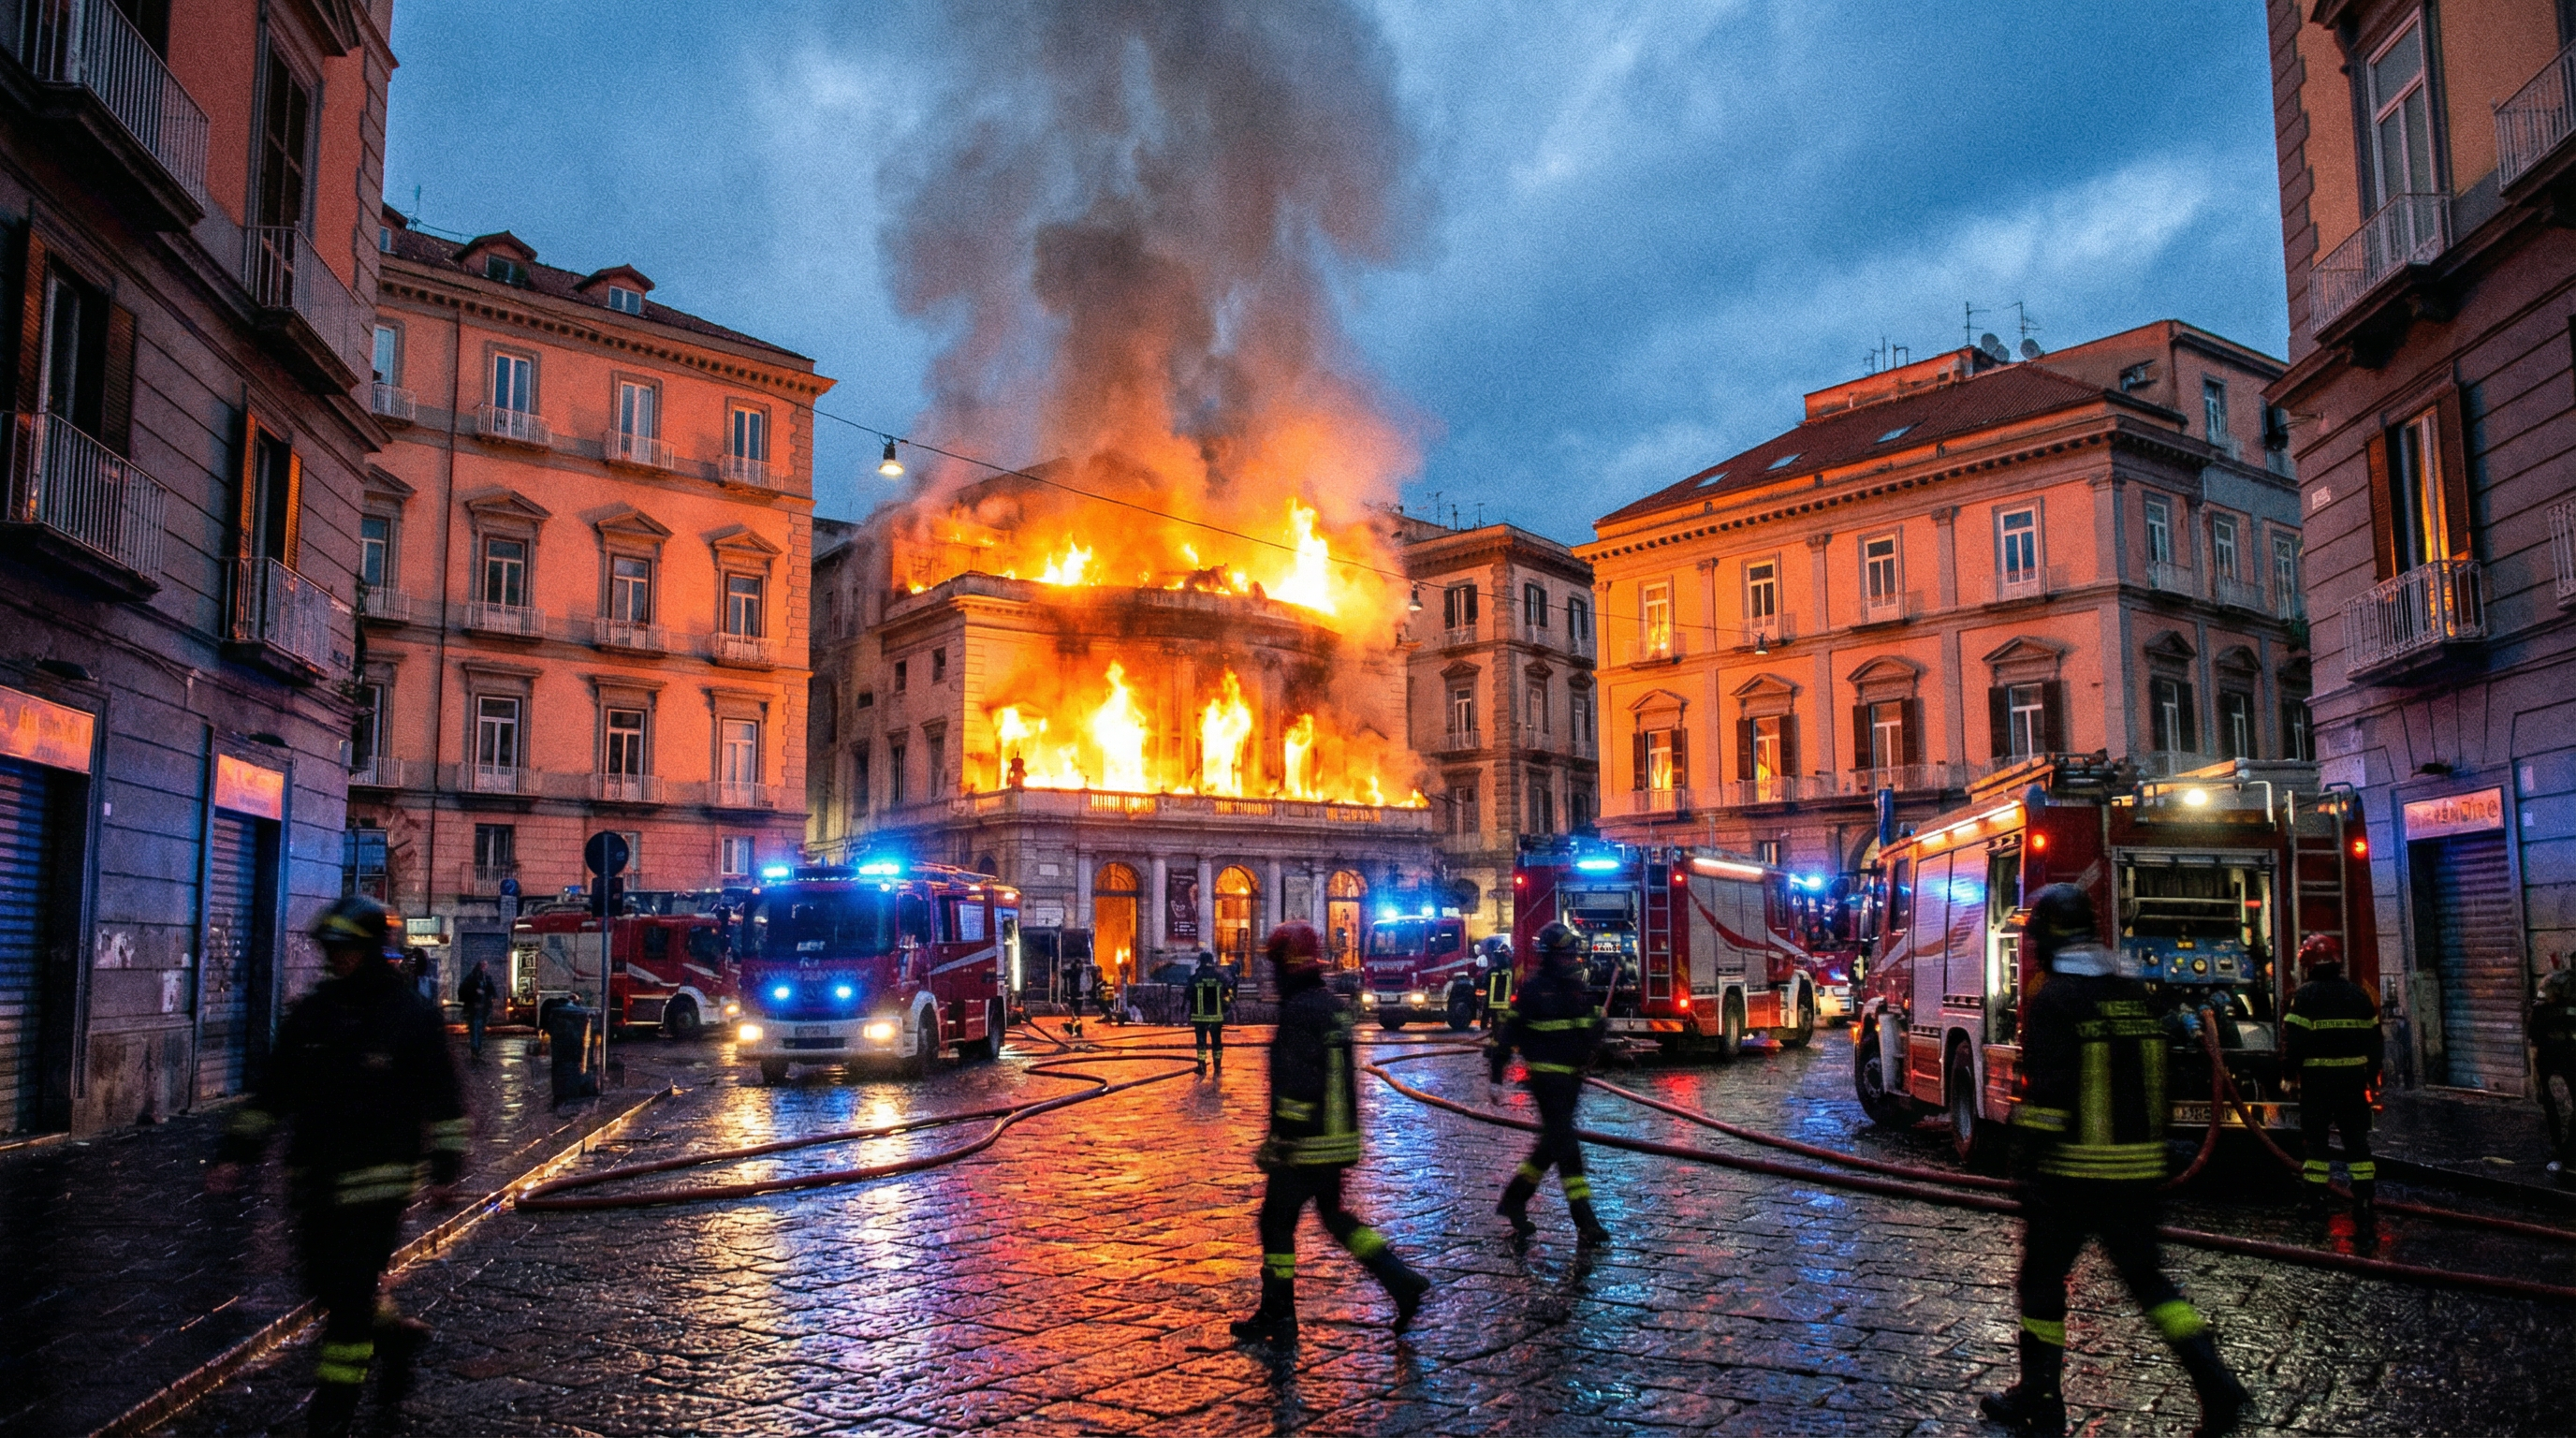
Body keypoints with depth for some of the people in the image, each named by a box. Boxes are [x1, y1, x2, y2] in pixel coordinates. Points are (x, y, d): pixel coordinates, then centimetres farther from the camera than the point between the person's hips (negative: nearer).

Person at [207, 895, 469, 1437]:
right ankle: (398, 1335, 37)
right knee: (325, 1285, 12)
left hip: (377, 1182, -6)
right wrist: (235, 1153, 8)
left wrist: (445, 1168, -7)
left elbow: (444, 1100, -3)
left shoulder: (415, 1015, -6)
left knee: (351, 1293, -4)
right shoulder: (310, 1012, 7)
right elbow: (272, 1089, 14)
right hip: (315, 1179, 6)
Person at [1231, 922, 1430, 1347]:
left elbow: (1295, 1088, -23)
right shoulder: (1333, 1006, 10)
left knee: (1277, 1222, 6)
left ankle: (1277, 1319, 14)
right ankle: (1401, 1280, 13)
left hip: (1307, 1147, -9)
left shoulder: (1298, 1012, -18)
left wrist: (1277, 1142, -18)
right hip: (1342, 1141, 9)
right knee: (1334, 1214, 21)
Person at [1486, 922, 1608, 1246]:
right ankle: (1583, 1217, -10)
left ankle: (1514, 1197, 27)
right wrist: (1497, 1064, -12)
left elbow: (1591, 1030, 22)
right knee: (1564, 1143, -10)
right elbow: (1509, 1027, -9)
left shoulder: (1580, 988, 11)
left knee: (1552, 1143, 14)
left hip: (1572, 1076, 8)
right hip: (1546, 1075, -8)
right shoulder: (1534, 989, -10)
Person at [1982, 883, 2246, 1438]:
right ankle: (2212, 1378, 3)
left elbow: (2046, 1094, -19)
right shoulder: (2135, 995, 9)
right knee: (2146, 1276, 16)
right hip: (2139, 1171, 6)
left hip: (2074, 1171, -6)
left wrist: (2031, 1165, -15)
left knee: (2043, 1278, 7)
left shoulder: (2054, 1000, -13)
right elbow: (2155, 1081, 15)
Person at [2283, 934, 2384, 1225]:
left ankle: (2316, 1198, 9)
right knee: (2356, 1139, 6)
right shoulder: (2357, 994, 7)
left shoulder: (2305, 996, -9)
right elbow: (2374, 1038, 13)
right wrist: (2372, 1073, 22)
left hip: (2316, 1078, -3)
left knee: (2315, 1137, 6)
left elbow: (2293, 1038, -13)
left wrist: (2289, 1072, -1)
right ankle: (2363, 1201, 2)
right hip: (2352, 1078, 4)